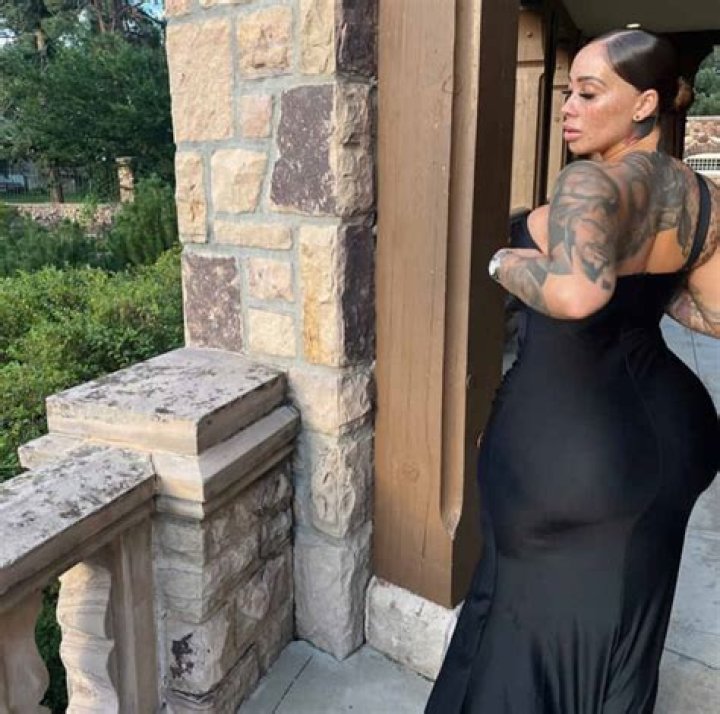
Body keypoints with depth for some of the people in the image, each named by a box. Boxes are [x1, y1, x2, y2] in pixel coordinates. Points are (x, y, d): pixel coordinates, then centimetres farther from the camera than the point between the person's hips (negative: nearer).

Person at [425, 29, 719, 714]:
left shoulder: (593, 182, -21)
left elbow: (577, 292, -40)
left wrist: (503, 261, -21)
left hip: (566, 441, -7)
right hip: (665, 428, 8)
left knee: (537, 610, 16)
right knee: (624, 616, 26)